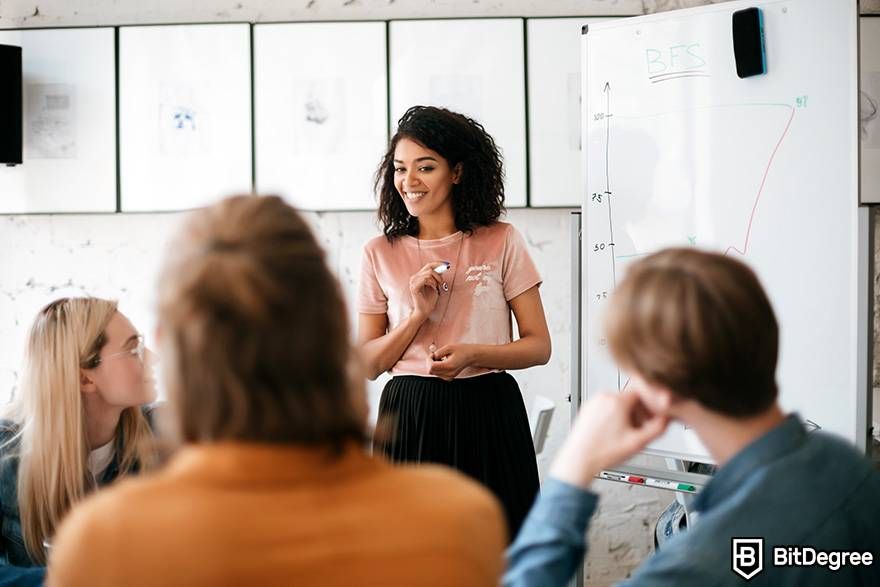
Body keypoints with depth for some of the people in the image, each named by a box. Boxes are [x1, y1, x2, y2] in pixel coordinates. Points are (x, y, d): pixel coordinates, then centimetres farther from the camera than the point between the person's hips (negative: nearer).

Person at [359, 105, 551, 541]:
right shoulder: (380, 254, 6)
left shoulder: (501, 242, 2)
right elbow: (369, 364, 5)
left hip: (488, 412, -1)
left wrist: (472, 354, -15)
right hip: (409, 418, 1)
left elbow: (539, 346, 1)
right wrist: (418, 313, -10)